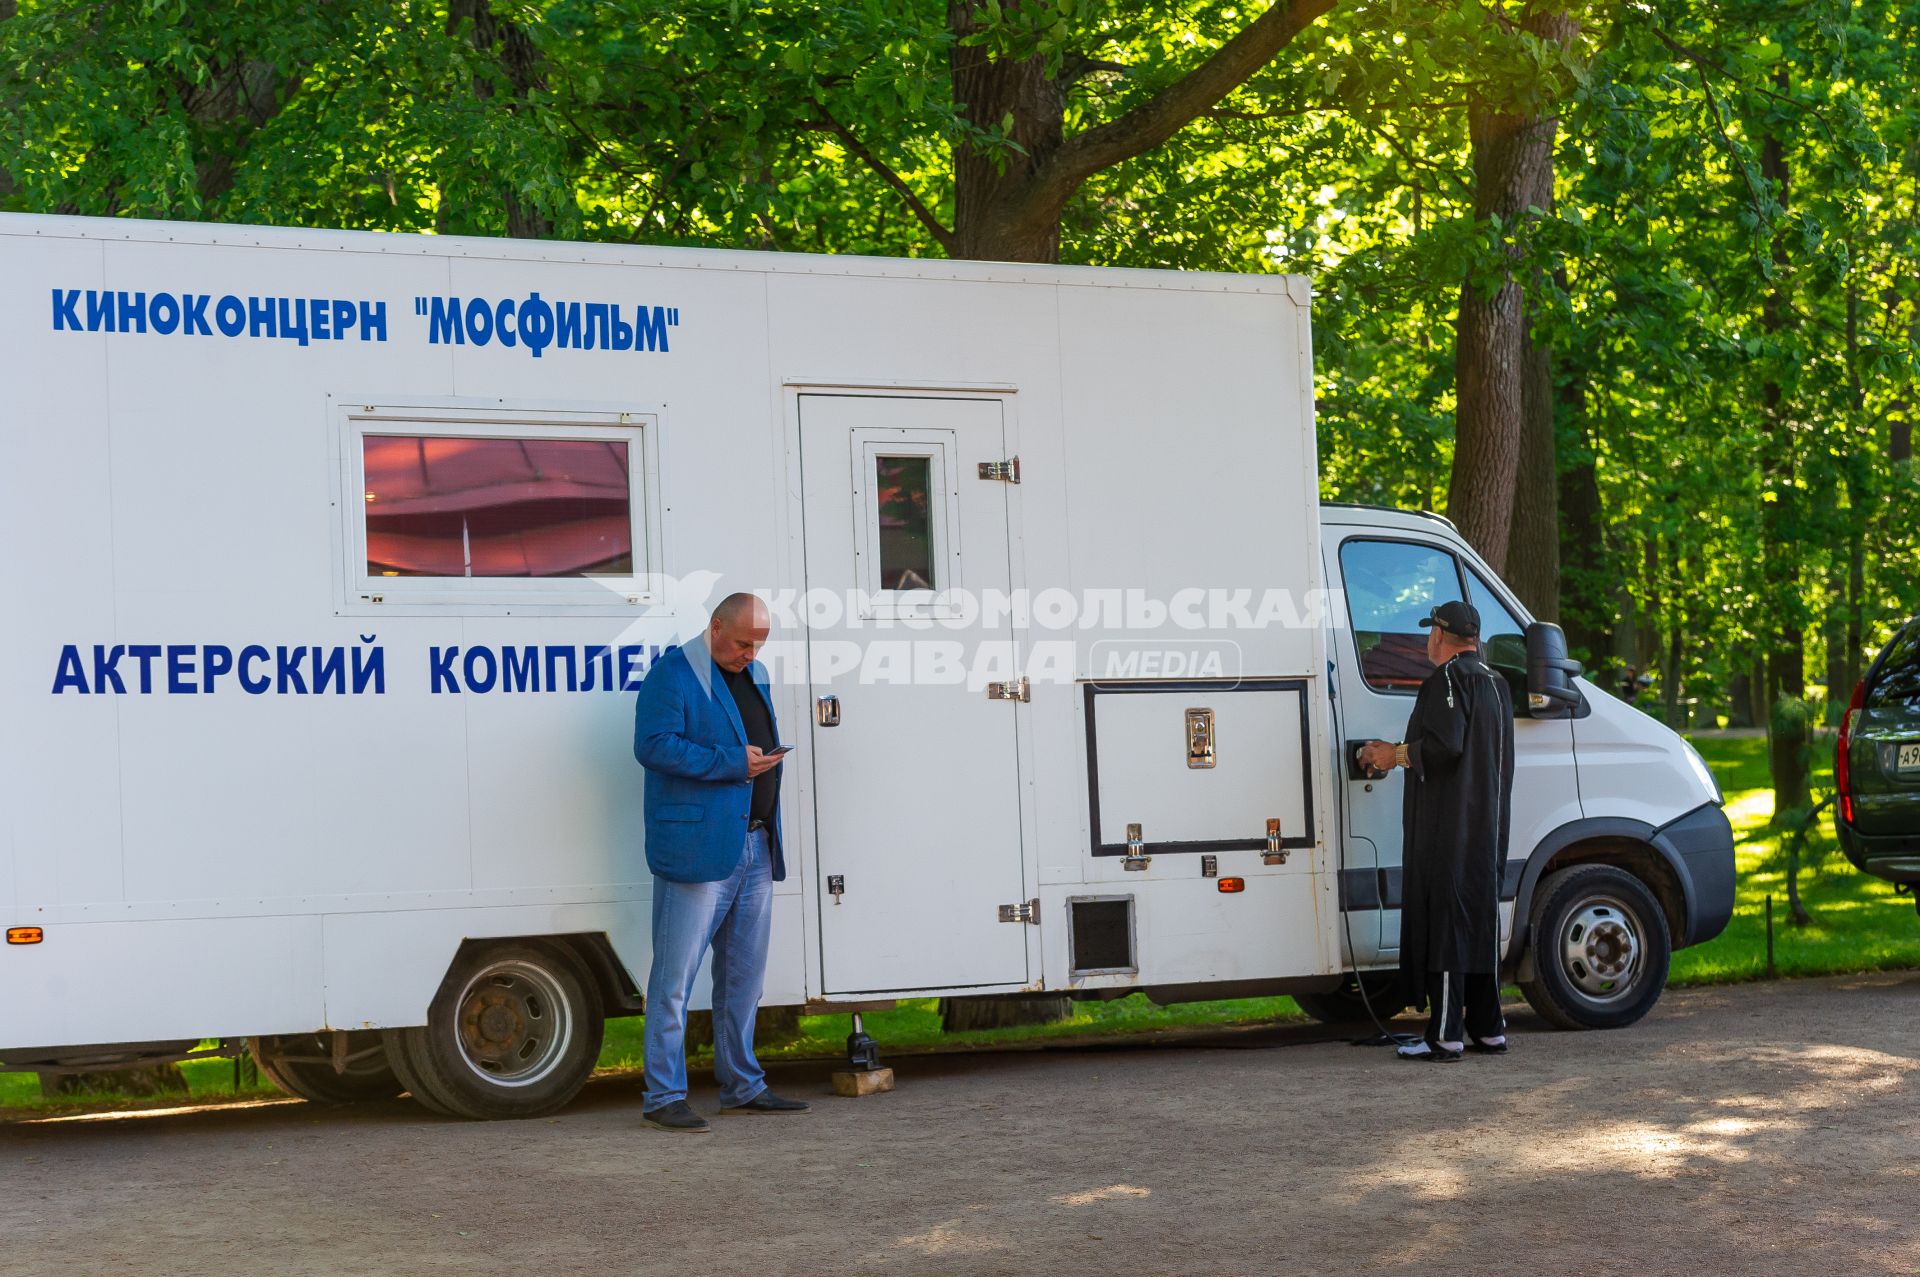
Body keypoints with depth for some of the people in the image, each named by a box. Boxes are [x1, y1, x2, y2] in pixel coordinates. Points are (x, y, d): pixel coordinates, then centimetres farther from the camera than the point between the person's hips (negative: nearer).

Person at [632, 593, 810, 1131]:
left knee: (744, 976, 14)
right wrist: (731, 762, -18)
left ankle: (742, 1086, 23)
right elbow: (653, 745, -18)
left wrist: (766, 760, 10)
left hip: (755, 848, 9)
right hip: (698, 848, -9)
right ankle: (663, 1097, -3)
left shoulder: (754, 675, 20)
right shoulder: (674, 673, -7)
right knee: (675, 976, -6)